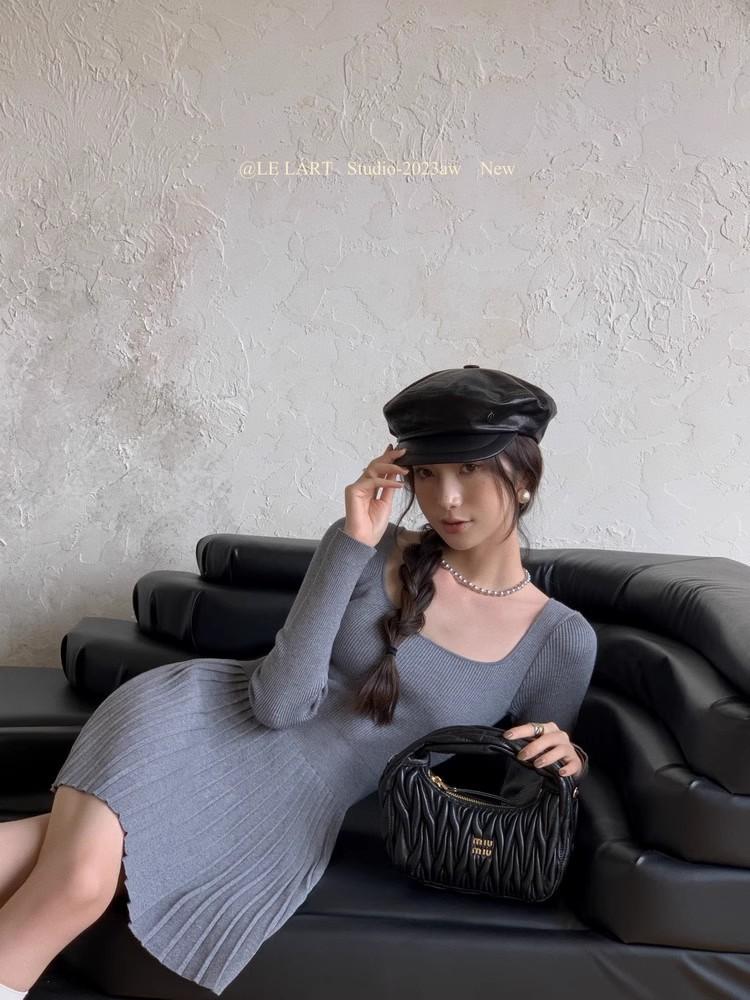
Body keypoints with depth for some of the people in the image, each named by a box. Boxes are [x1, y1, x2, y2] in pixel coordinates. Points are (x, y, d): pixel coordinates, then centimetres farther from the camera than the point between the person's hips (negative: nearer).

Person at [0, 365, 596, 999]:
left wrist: (566, 762, -15)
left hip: (297, 800, 0)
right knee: (81, 871, -28)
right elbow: (279, 701, -14)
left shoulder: (562, 640, -5)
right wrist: (352, 543, -19)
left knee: (83, 884, -22)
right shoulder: (372, 553, -5)